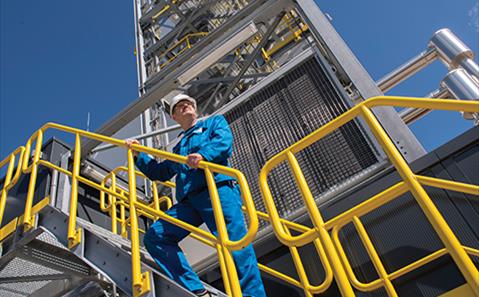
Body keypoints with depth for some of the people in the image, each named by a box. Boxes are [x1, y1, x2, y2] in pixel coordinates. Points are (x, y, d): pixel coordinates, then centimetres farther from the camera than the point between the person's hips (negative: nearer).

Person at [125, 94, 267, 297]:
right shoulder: (178, 148, 36)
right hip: (189, 201, 6)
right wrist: (138, 154, 28)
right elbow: (159, 173, 38)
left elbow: (224, 142, 0)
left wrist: (203, 155, -21)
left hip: (218, 188, -6)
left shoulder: (215, 122, 22)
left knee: (236, 246, -20)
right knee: (155, 237, -9)